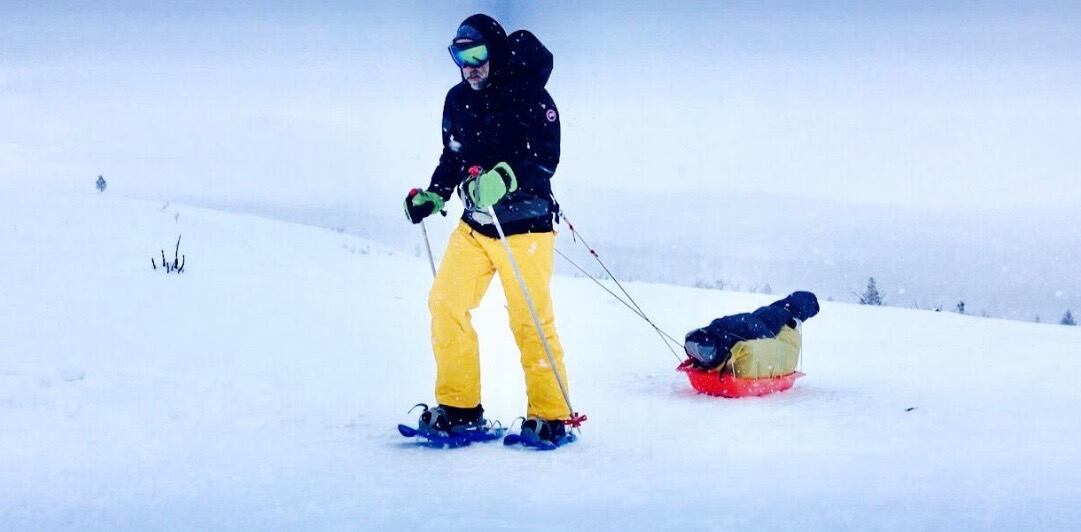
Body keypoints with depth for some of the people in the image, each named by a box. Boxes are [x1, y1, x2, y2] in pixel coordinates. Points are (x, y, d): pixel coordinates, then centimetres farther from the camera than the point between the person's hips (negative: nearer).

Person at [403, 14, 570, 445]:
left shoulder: (529, 96, -12)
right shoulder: (458, 100, 6)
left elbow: (545, 156, -22)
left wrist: (504, 178, -37)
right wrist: (434, 196, 3)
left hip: (524, 227, -6)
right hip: (474, 225, 6)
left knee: (530, 321, -7)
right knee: (446, 303, -3)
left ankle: (549, 416, 4)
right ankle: (459, 406, 6)